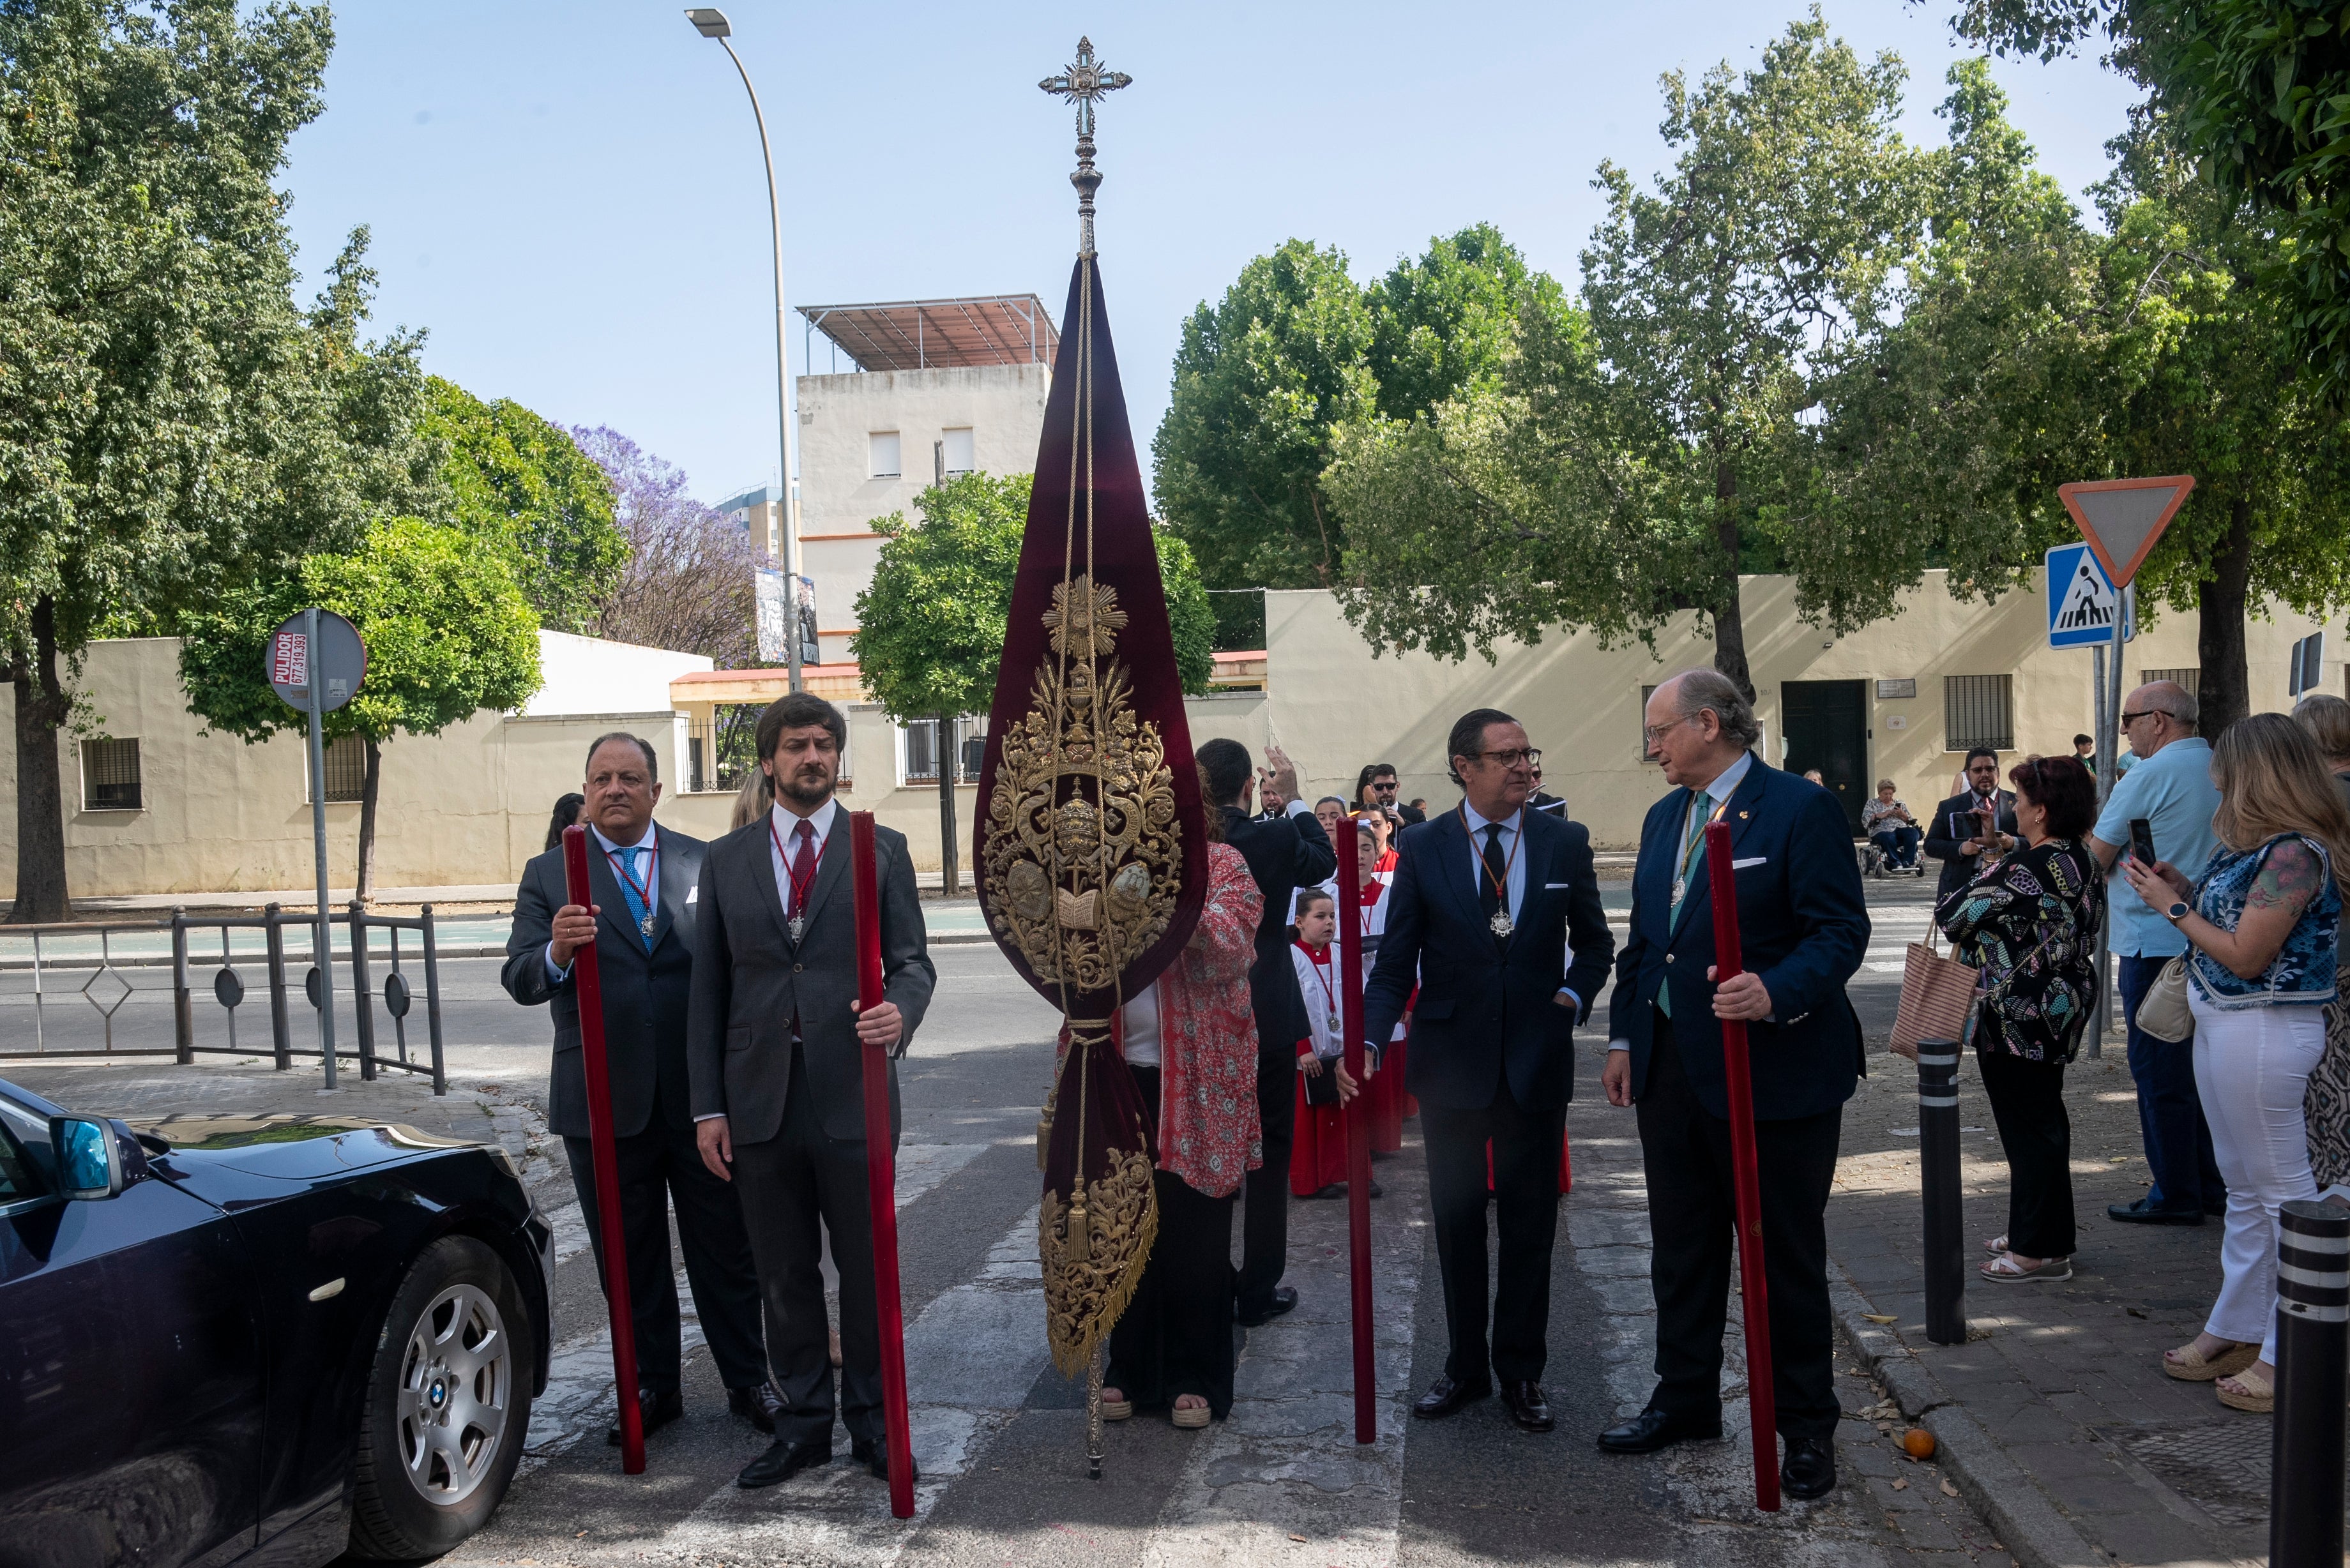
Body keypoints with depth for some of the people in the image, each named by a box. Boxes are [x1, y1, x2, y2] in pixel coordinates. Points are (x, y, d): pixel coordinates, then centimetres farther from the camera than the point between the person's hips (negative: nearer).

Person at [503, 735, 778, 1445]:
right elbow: (519, 980, -6)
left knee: (725, 1249, 9)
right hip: (604, 1100, 1)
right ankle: (652, 1387, 28)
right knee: (629, 1257, 13)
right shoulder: (549, 874, 4)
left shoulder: (705, 863, 4)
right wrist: (556, 952, -28)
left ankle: (748, 1381, 23)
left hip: (699, 1093, 0)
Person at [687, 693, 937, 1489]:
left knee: (866, 1269, 7)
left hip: (851, 1091, -2)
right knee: (783, 1274, 11)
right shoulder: (726, 859, 9)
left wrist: (901, 1010, -21)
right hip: (761, 1096, 2)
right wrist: (708, 1106, 3)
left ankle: (871, 1421, 23)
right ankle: (804, 1423, 25)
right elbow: (708, 988, 8)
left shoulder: (883, 849, 5)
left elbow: (912, 958, 3)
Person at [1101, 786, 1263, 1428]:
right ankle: (1131, 1370, 23)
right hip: (1122, 1073, 3)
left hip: (1196, 1080, -3)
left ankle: (1195, 1378, 18)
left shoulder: (1222, 865, -1)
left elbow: (1230, 948, -17)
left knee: (1194, 1231, 4)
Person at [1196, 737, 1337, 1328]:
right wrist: (1292, 801, 15)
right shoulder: (1274, 839, -14)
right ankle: (1258, 1291, 13)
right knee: (1268, 1152, 9)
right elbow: (1324, 862, 7)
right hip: (1266, 1020, -3)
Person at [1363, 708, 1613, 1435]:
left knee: (1530, 1225, 9)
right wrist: (1370, 1041, -16)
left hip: (1536, 1061, 1)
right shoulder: (1422, 847, -4)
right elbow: (1395, 960, -4)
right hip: (1450, 1059, 0)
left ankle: (1521, 1373, 25)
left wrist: (1573, 997, -4)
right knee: (1457, 1222, 12)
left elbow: (1594, 942, 13)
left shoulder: (1564, 841, 0)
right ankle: (1465, 1366, 28)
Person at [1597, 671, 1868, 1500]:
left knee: (1787, 1254, 7)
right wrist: (1625, 1037, 11)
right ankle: (1685, 1399, 32)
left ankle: (1807, 1425, 22)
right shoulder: (1664, 818, 12)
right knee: (1682, 1245, 16)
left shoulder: (1800, 808, -11)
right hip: (1671, 1067, 7)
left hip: (1773, 1072, -7)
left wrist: (1776, 993, -32)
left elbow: (1840, 931, -16)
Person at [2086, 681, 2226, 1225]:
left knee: (2160, 1074, 0)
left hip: (2154, 942, -8)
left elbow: (2096, 859, -12)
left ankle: (2176, 1196, 6)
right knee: (2199, 1067, 16)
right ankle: (2213, 1185, 22)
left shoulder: (2147, 777, -14)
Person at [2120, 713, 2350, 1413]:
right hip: (2223, 1024, 10)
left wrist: (2173, 906, -10)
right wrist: (2185, 888, 4)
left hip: (2262, 1031, -10)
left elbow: (2246, 956, -20)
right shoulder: (2264, 845, 10)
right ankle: (2237, 1332, 30)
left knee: (2284, 1191, 0)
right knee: (2246, 1189, 18)